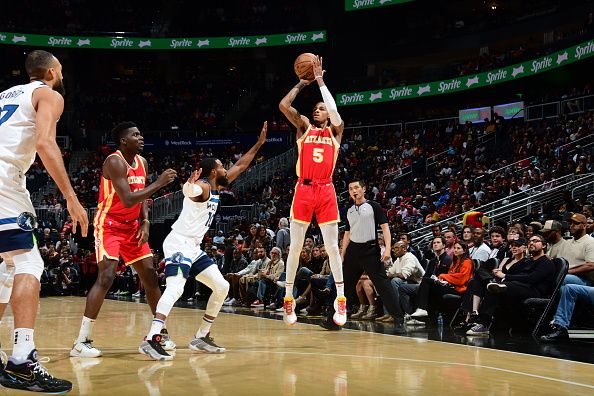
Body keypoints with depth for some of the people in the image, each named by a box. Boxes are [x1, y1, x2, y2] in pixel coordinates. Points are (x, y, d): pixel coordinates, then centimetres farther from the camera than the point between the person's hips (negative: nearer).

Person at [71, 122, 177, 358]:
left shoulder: (143, 163, 7)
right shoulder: (115, 162, -19)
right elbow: (128, 200, -28)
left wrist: (145, 223, -1)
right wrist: (159, 183, -23)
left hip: (132, 226, 8)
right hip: (109, 225, -8)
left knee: (150, 277, 8)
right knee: (106, 277, -21)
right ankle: (81, 342, -17)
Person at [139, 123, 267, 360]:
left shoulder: (216, 188, 15)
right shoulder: (202, 186, -12)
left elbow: (240, 166, 26)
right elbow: (190, 190, -39)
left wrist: (258, 144, 28)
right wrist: (189, 185, -63)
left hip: (194, 247, 10)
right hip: (179, 244, -10)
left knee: (222, 287, 8)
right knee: (175, 288, -27)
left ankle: (201, 337, 13)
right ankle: (151, 340, -35)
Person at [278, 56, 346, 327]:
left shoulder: (335, 131, 13)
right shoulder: (304, 127, 13)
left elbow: (334, 109, -7)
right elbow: (283, 105, 0)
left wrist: (319, 80, -2)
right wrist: (301, 84, 8)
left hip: (326, 191, 0)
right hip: (303, 190, 0)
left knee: (332, 247, 0)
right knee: (295, 247, 2)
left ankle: (341, 300, 6)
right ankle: (288, 299, 10)